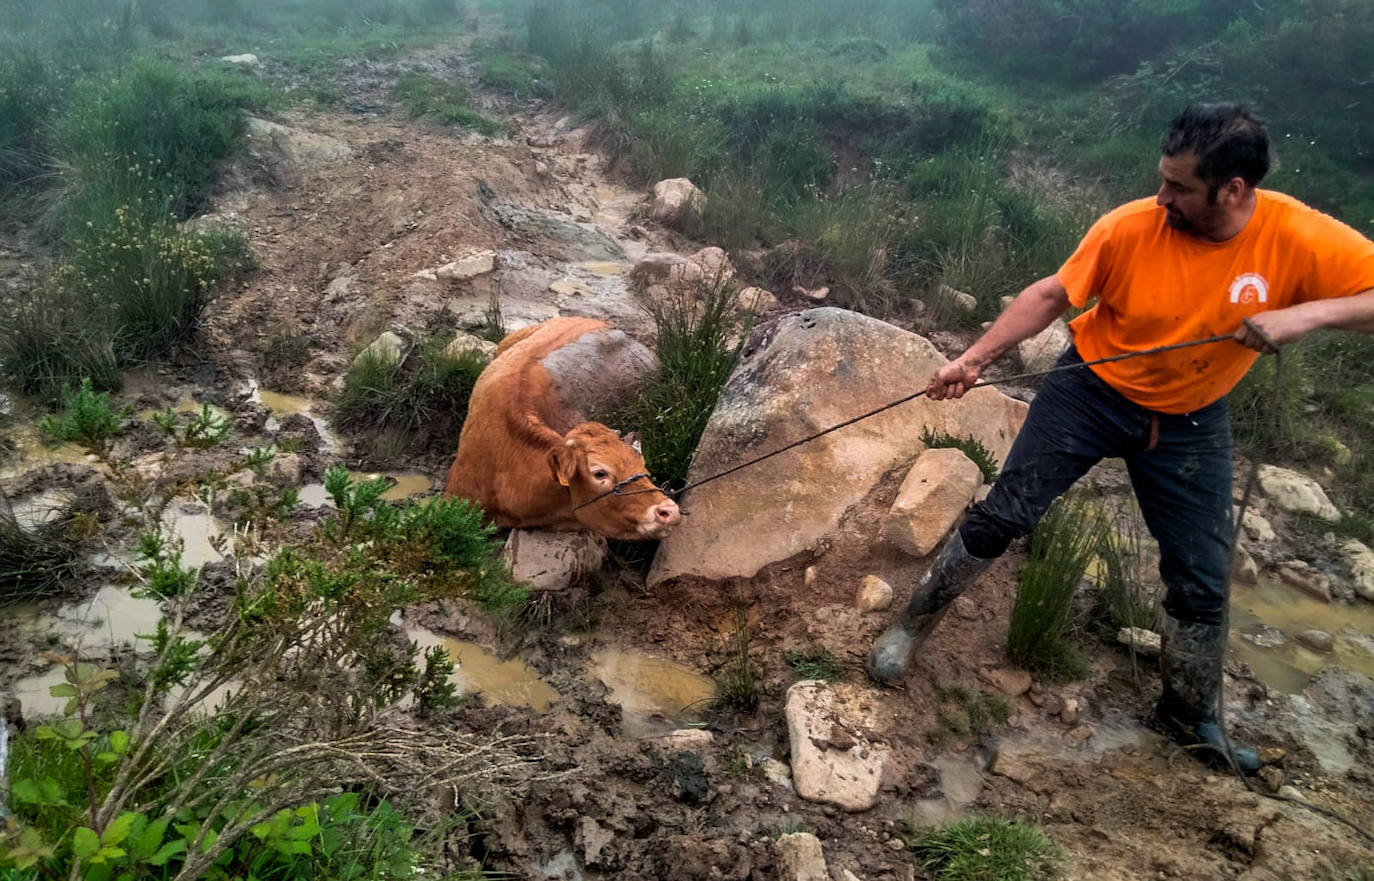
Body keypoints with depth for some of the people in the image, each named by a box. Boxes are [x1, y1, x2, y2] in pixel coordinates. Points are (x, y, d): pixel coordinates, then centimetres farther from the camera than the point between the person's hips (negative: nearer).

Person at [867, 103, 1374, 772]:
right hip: (1093, 389, -1)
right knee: (1003, 515, -6)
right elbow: (1051, 294, -12)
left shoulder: (1301, 238, -21)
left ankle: (1189, 715, 32)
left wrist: (1311, 313, -36)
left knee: (1202, 579, 7)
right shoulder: (1130, 227, -22)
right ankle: (912, 625, 15)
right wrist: (976, 357, -20)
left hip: (1190, 421, 2)